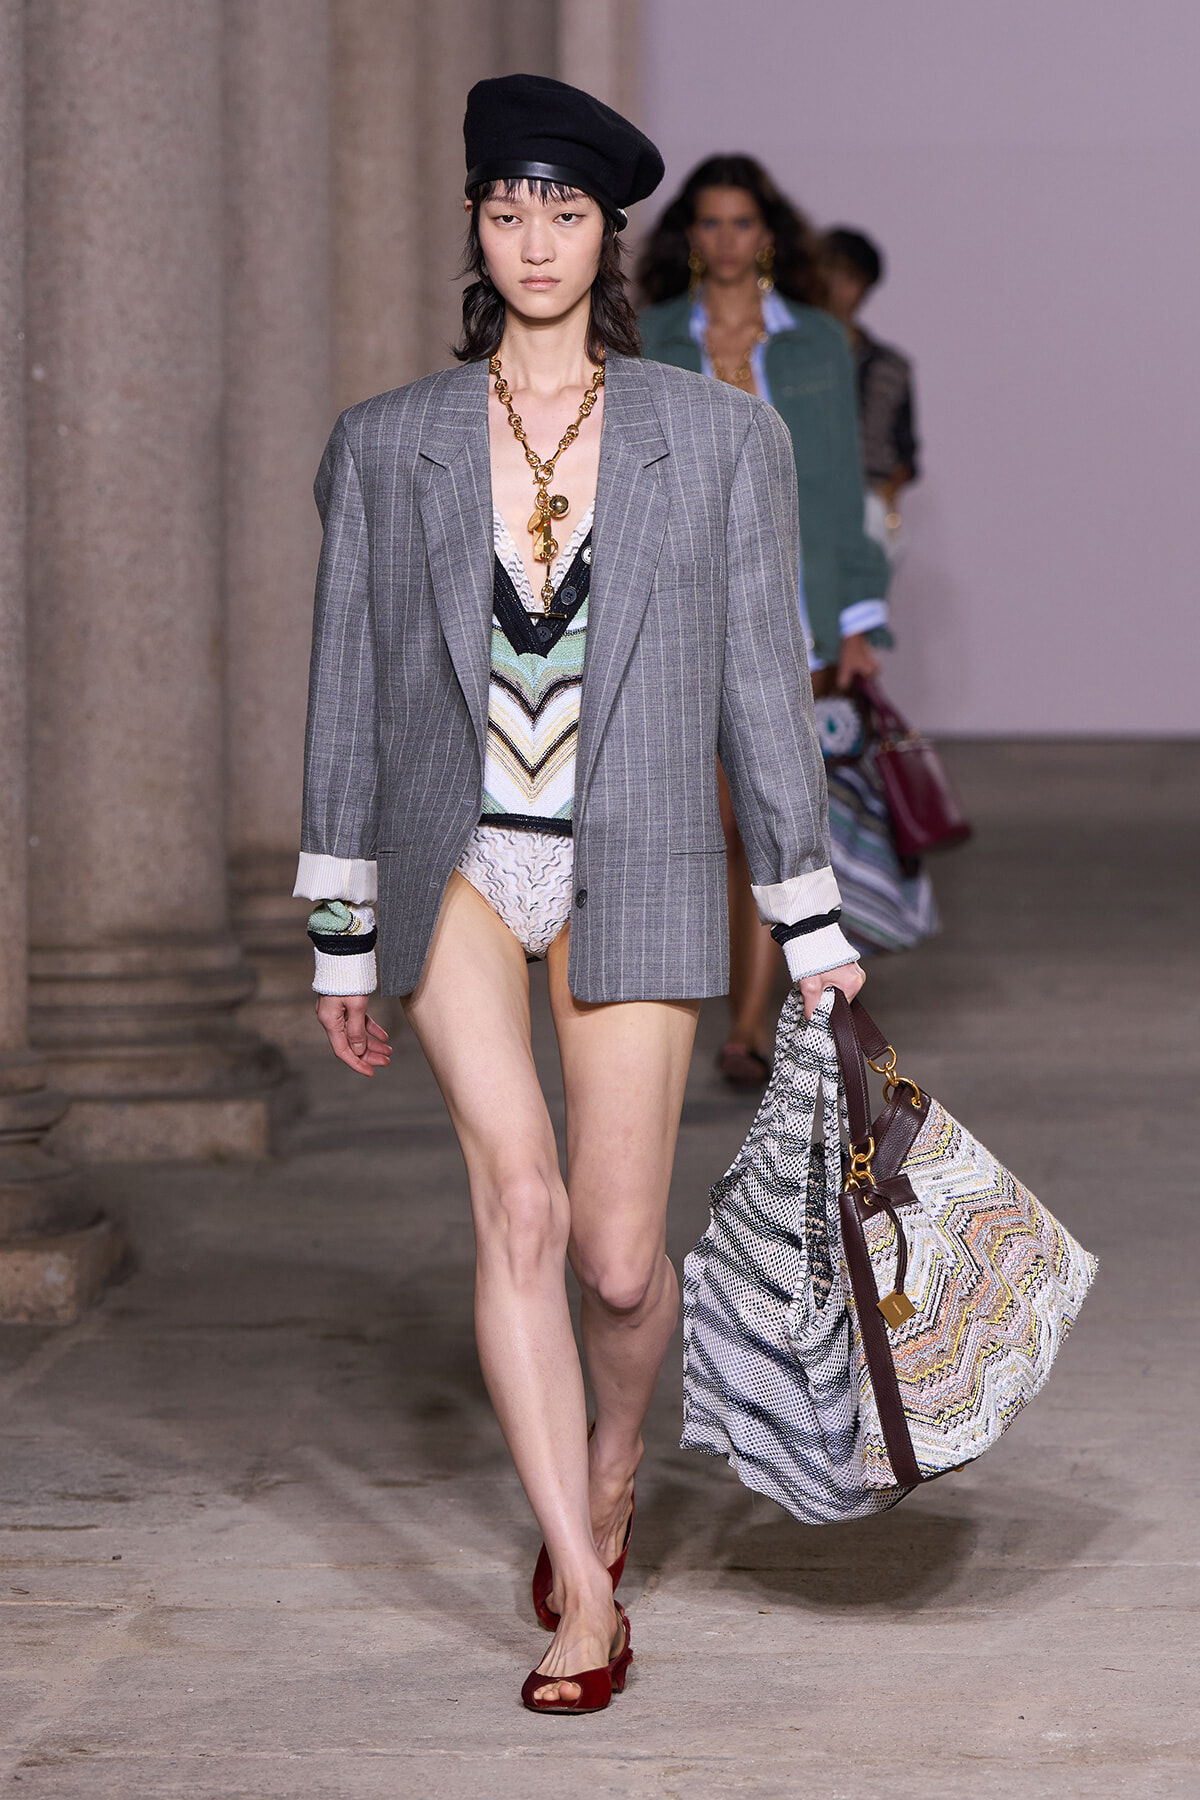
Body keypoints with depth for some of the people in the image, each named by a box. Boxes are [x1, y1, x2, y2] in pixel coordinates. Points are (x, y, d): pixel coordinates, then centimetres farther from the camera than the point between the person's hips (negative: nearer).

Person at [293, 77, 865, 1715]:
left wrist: (813, 925, 4)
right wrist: (343, 941, 8)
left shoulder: (721, 439, 2)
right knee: (519, 1198, -17)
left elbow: (761, 682, 5)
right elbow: (351, 694, 8)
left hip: (635, 870, 0)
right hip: (459, 859, 0)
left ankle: (610, 1465, 34)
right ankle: (584, 1594, -10)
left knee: (618, 1256, -1)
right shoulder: (386, 446, 5)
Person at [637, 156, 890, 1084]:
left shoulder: (819, 344, 5)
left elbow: (840, 485, 6)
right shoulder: (648, 344, 3)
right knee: (709, 822, 0)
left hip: (787, 604, 0)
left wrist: (860, 623, 0)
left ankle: (748, 1032, -6)